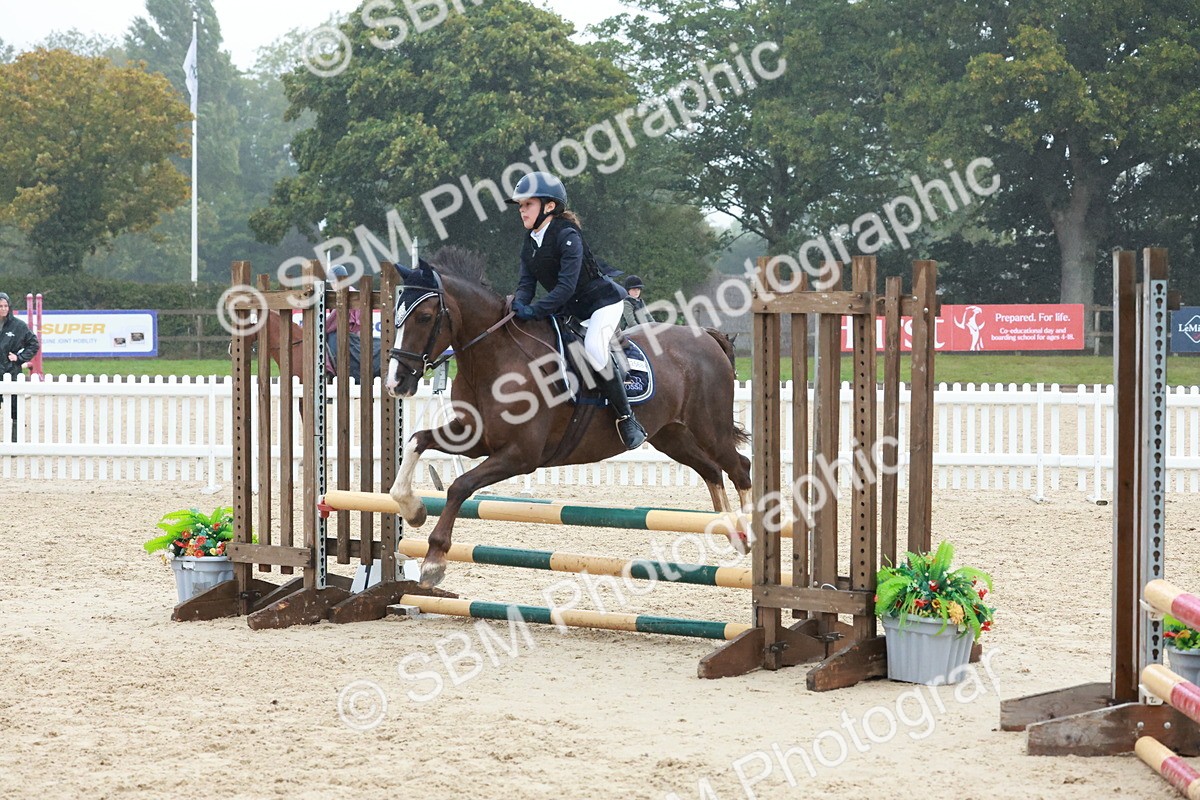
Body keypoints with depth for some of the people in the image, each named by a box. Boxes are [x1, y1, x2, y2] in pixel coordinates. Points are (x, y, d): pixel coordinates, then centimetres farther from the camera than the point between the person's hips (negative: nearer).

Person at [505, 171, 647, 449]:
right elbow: (526, 282, -2)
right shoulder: (529, 244, 5)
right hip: (570, 310, 10)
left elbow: (566, 285, -29)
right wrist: (520, 303, -25)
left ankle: (627, 419, -25)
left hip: (603, 301, -9)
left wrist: (535, 311, -36)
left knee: (593, 348, -33)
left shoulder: (567, 236, -22)